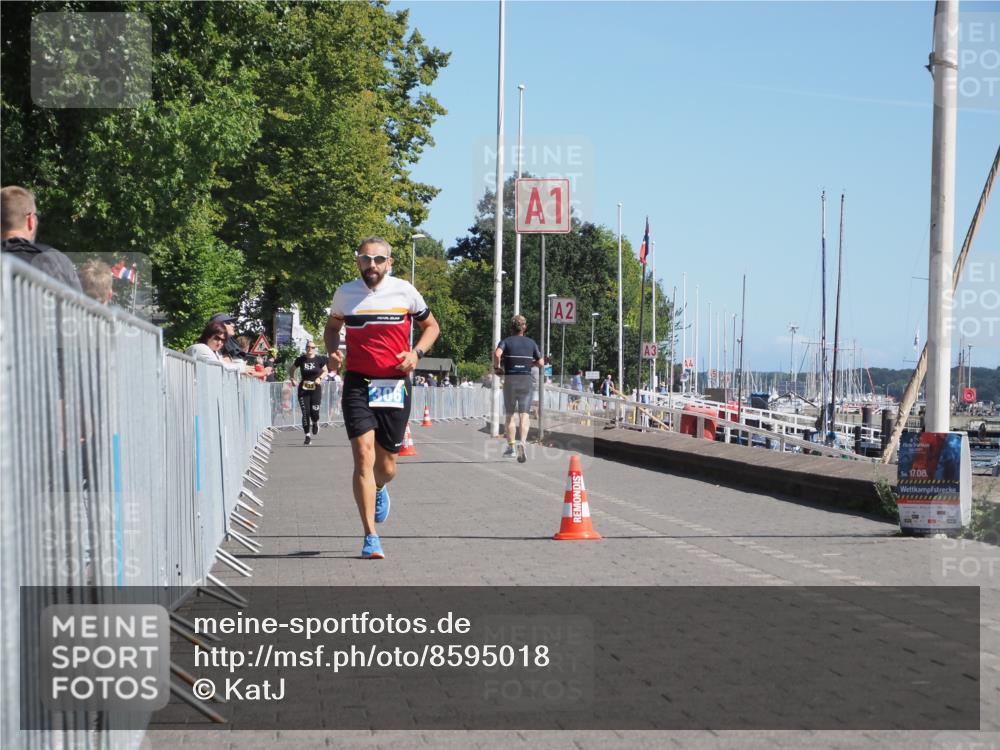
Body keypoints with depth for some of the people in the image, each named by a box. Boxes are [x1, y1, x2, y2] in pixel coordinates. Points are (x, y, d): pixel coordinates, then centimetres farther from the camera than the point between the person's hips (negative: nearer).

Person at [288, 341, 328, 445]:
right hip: (303, 389, 1)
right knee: (305, 412, -6)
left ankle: (316, 423, 28)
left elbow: (325, 371, 12)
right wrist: (292, 378, -1)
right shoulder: (301, 359, 1)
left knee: (314, 412, -10)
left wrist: (320, 378, -7)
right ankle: (307, 436, 4)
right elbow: (291, 369, 16)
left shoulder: (319, 360, -1)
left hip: (316, 389, -1)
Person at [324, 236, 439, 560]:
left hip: (395, 385, 1)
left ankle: (379, 489, 48)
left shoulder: (405, 291, 0)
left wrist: (416, 352, -6)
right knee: (364, 456, -16)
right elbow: (332, 327, 20)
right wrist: (332, 351, -1)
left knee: (386, 466, 8)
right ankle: (371, 537, -13)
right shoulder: (345, 294, 2)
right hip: (358, 384, -1)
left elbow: (431, 326, 13)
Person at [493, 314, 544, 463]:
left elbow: (497, 354, -20)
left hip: (510, 380, 0)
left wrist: (496, 367, -4)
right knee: (524, 415, -4)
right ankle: (522, 442, -26)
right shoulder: (531, 342, 7)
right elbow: (541, 363, 7)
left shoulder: (506, 341, 1)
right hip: (526, 380, 0)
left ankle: (511, 447, 18)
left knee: (510, 416, 12)